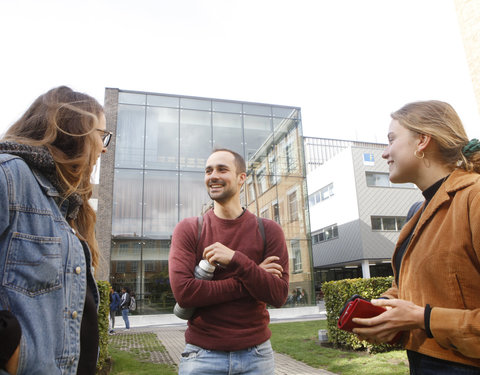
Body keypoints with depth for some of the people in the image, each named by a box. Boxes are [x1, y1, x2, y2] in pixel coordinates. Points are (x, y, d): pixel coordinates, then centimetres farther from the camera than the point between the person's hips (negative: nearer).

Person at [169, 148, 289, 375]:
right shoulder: (188, 229, -5)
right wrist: (251, 279, -15)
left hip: (256, 354, 1)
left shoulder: (268, 231, -3)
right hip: (202, 354, -1)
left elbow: (279, 296, -9)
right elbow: (183, 292, -16)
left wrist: (236, 260, -23)